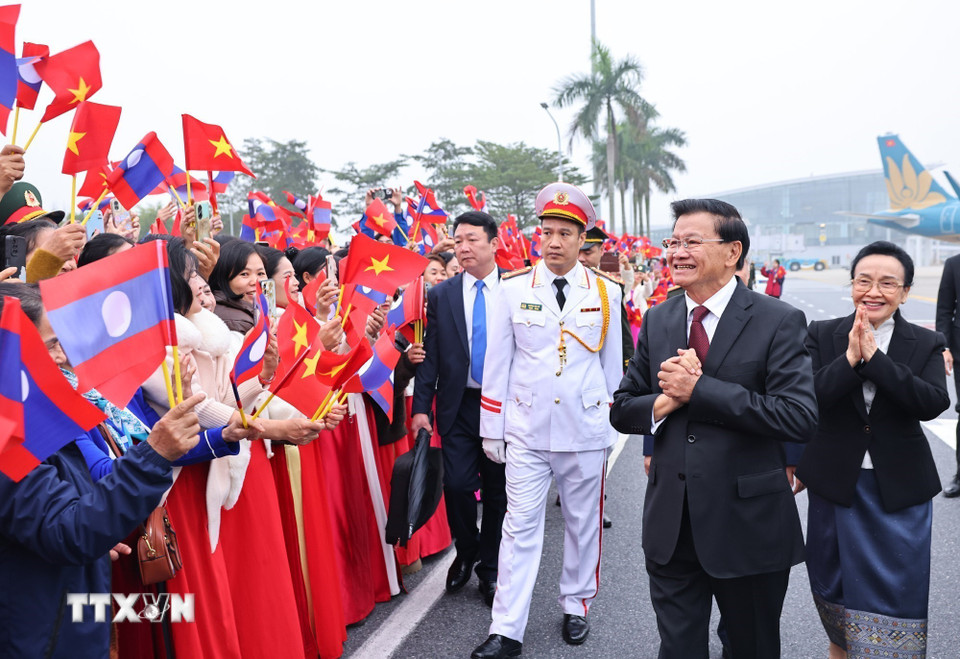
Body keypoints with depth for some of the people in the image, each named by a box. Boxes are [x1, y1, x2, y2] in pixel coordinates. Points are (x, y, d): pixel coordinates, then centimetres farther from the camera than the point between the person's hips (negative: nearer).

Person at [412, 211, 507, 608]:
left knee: (497, 490, 9)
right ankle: (465, 552, 25)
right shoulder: (440, 295, 3)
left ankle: (489, 567, 29)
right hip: (458, 407, 1)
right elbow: (430, 355, 2)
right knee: (457, 484, -5)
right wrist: (421, 407, -5)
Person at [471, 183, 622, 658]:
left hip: (586, 430, 1)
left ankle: (576, 605, 34)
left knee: (583, 521, 13)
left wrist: (612, 422, 10)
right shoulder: (513, 289, -1)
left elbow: (613, 364, 8)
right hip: (526, 428, -1)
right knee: (520, 526, 2)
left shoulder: (606, 292, 1)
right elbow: (496, 364, 1)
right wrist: (491, 429, 1)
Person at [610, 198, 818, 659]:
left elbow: (800, 417, -21)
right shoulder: (657, 320, 5)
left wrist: (698, 389, -22)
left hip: (748, 527, -3)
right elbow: (622, 410, 7)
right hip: (670, 525, 3)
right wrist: (664, 401, -15)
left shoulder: (778, 322, -9)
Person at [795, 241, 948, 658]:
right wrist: (849, 358, -28)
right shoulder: (822, 335, -4)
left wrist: (875, 356, -26)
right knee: (836, 583, 19)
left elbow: (934, 403, -19)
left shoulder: (926, 345, -2)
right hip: (835, 483, 1)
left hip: (899, 490, -1)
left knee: (897, 591, 5)